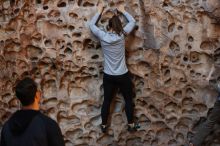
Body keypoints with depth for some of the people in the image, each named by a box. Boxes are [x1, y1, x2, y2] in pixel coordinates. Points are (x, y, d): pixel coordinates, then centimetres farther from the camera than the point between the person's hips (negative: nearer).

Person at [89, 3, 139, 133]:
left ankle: (104, 125, 24)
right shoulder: (122, 35, -12)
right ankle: (131, 125, 24)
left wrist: (99, 12, 17)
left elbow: (92, 24, 7)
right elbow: (133, 22, 3)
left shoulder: (103, 36, -10)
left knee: (107, 101, 14)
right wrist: (123, 11, 15)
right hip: (123, 75, -2)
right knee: (128, 100, 15)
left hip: (108, 76, 2)